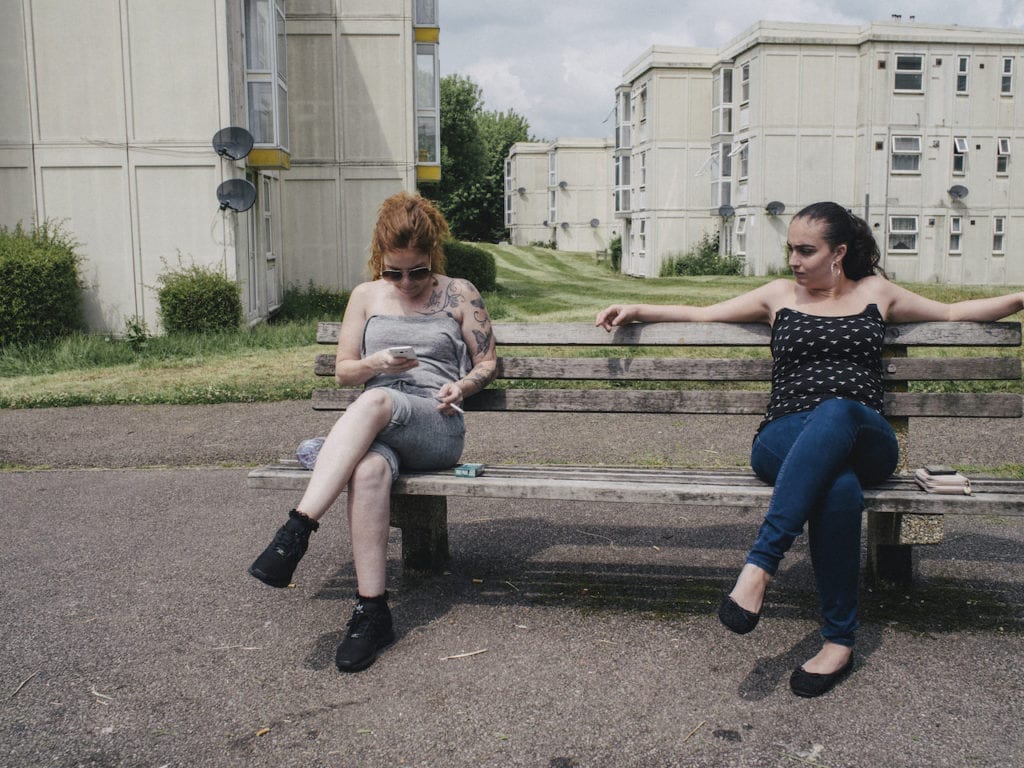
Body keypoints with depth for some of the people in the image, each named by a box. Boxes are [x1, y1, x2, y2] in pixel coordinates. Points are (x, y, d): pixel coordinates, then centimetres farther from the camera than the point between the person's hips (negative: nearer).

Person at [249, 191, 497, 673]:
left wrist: (464, 385, -6)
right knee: (368, 471, -38)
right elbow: (342, 371, 17)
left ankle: (298, 528, -42)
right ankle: (371, 611, -34)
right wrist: (376, 364, -5)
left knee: (374, 401, -38)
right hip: (375, 428, 2)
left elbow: (488, 361, 17)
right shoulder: (366, 296, 19)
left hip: (437, 426, -2)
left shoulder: (459, 294, 15)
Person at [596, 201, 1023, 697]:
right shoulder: (780, 295, 20)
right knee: (839, 489, -38)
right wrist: (636, 311, 11)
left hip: (864, 442, 0)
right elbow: (700, 315, 21)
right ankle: (840, 640, -29)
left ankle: (760, 563, -43)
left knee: (834, 413, -40)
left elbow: (955, 312, 31)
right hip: (784, 442, 0)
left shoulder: (876, 292, 22)